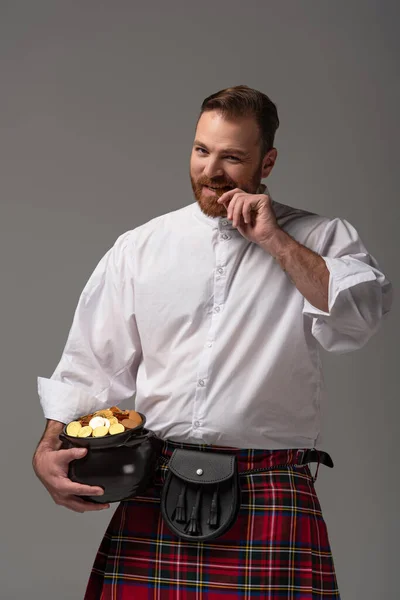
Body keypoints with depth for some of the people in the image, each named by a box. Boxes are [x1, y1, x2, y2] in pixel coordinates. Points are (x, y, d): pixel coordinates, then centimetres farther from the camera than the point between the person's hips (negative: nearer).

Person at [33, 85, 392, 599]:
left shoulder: (320, 239, 6)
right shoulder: (138, 248, 11)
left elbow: (360, 319, -11)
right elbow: (90, 367, 12)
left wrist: (274, 240, -9)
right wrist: (49, 450, -3)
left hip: (271, 503, -1)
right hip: (153, 497, 2)